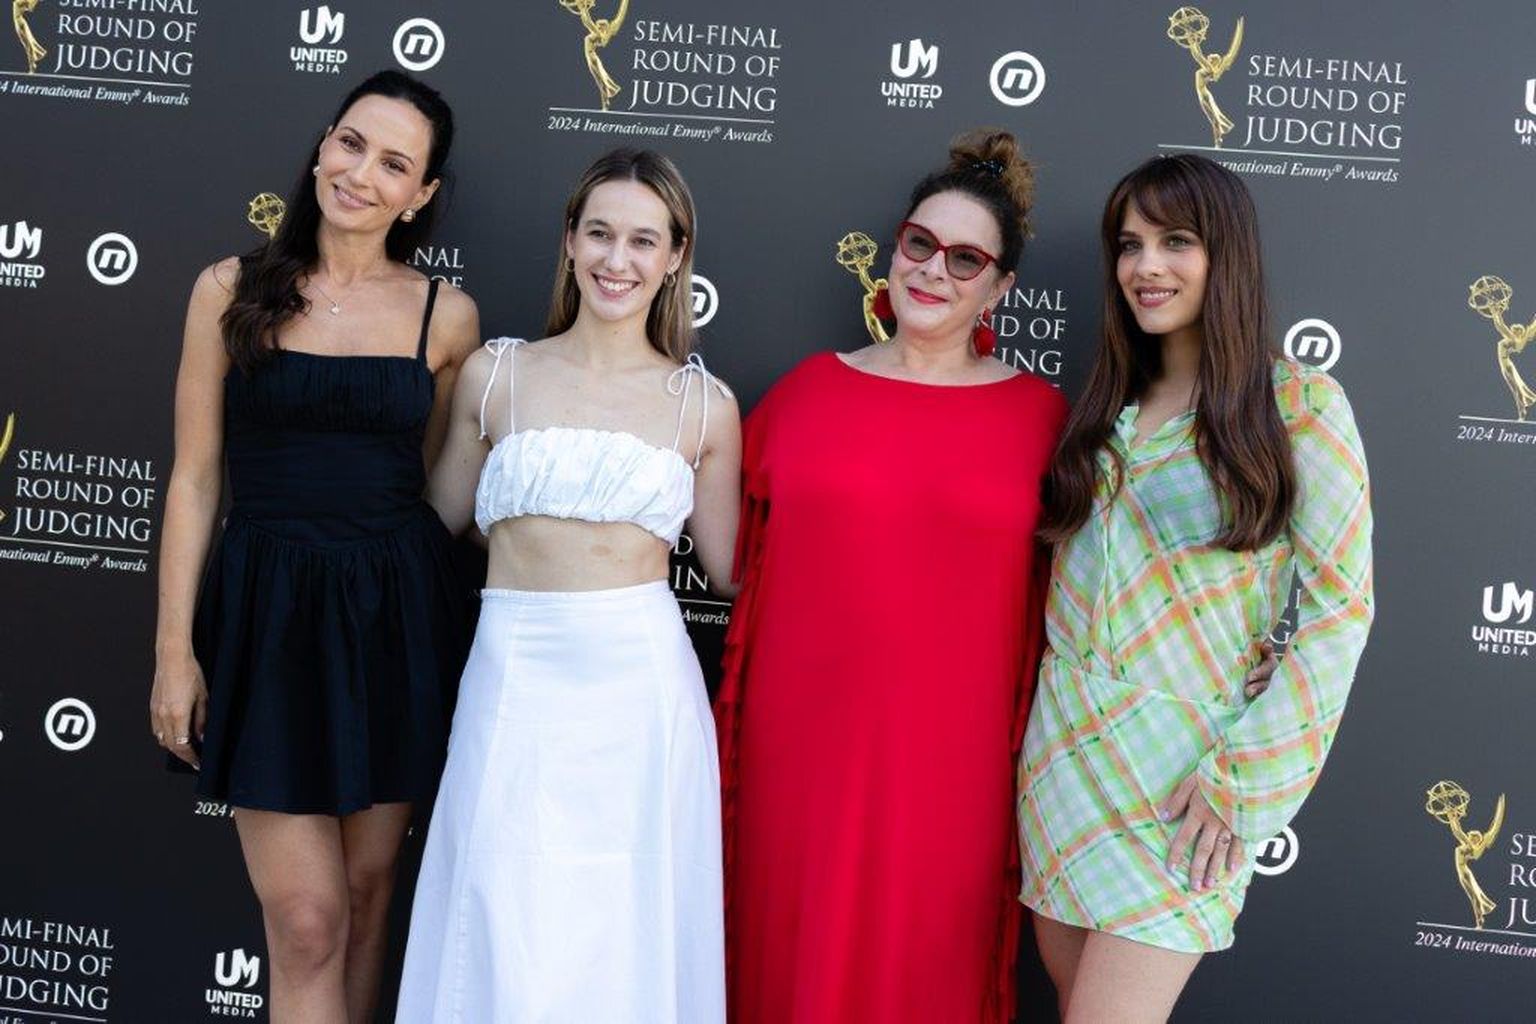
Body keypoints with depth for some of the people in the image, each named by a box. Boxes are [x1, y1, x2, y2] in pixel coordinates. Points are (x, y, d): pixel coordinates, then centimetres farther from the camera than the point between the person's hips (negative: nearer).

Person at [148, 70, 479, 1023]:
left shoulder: (446, 314, 2)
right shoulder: (233, 290, 0)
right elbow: (195, 478, 1)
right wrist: (174, 647, -2)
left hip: (396, 615, 2)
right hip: (269, 614, -1)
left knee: (366, 892, 12)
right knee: (307, 920, -3)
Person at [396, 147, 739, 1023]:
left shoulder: (705, 405, 5)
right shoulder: (495, 374, 5)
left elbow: (733, 562, 11)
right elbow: (439, 519, 15)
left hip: (640, 686, 0)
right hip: (516, 679, 0)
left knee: (628, 931, 7)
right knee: (507, 938, 3)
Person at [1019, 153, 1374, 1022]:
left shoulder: (1301, 405, -8)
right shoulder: (1111, 402, 10)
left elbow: (1340, 607, -10)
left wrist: (1244, 775, -14)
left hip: (1186, 764, -5)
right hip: (1065, 741, 6)